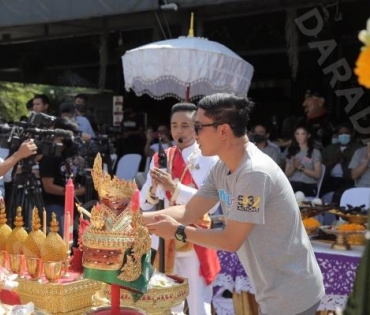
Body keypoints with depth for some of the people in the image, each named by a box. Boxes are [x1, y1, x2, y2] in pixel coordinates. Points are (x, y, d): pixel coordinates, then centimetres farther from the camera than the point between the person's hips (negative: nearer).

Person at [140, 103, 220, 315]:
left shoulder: (209, 160, -8)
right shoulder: (160, 158, 5)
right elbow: (144, 204, 2)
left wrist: (175, 187, -28)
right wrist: (153, 189, -19)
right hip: (165, 238, 4)